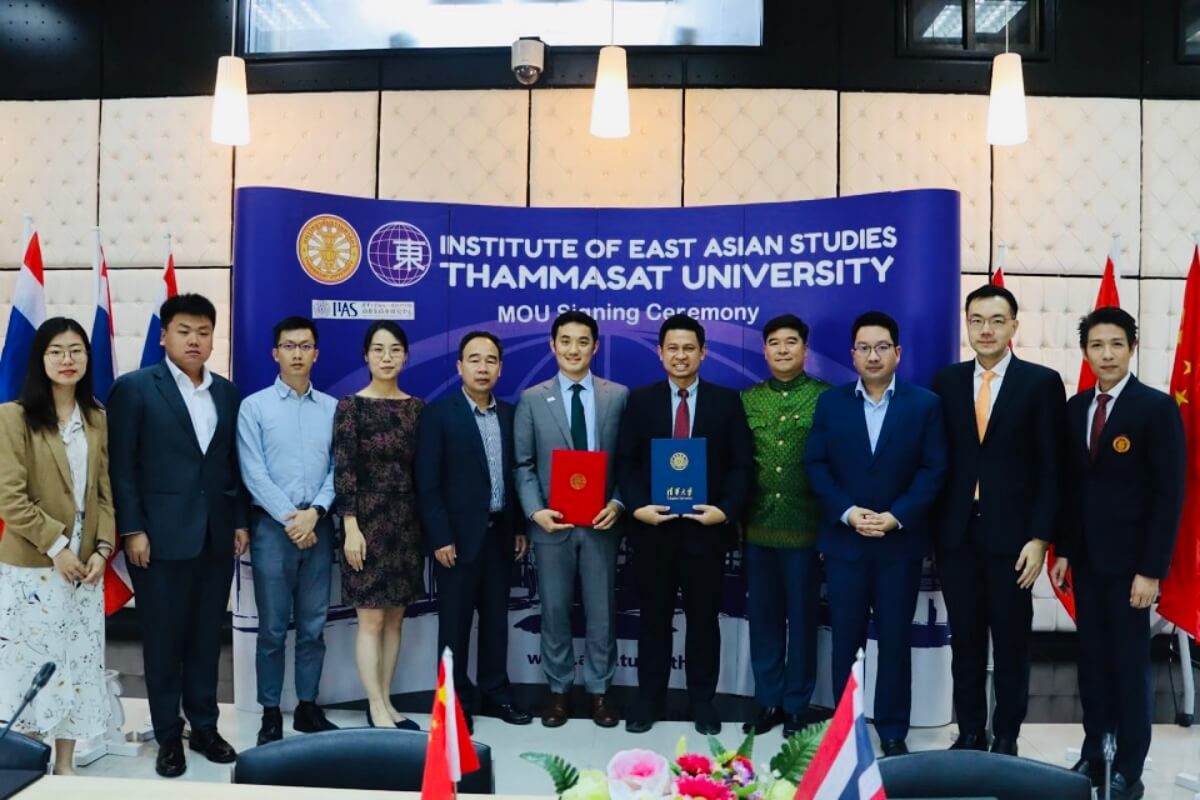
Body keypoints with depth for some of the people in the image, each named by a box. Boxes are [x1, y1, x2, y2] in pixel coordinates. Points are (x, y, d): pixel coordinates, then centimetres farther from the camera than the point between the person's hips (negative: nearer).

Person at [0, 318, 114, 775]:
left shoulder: (97, 419, 8)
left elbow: (106, 491, 7)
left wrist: (103, 548, -4)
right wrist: (56, 547, -15)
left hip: (86, 563, 4)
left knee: (78, 661, 9)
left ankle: (65, 763, 21)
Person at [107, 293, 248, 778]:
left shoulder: (227, 393, 10)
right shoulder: (134, 388, -3)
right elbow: (121, 465, -6)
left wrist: (240, 521, 8)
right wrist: (132, 529, -11)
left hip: (216, 535, 4)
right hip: (161, 535, -4)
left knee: (207, 636, 12)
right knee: (163, 638, 5)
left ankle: (204, 727, 25)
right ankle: (168, 736, 19)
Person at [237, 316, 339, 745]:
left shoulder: (332, 408, 6)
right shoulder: (254, 406, -1)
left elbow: (338, 468, 2)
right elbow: (253, 472, -7)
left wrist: (315, 512, -11)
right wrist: (289, 518, -12)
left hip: (318, 525, 3)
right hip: (272, 525, -2)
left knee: (313, 626, 10)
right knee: (273, 628, 4)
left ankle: (308, 707, 21)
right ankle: (271, 714, 14)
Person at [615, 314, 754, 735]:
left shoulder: (726, 401, 3)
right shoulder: (640, 400, 5)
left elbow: (742, 465, 0)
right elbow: (625, 462, 2)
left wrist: (725, 510, -13)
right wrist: (637, 507, -13)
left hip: (706, 526, 0)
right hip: (653, 526, 1)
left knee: (703, 618, 10)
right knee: (654, 617, 10)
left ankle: (703, 701, 23)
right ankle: (649, 699, 22)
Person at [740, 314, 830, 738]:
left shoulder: (826, 398, -2)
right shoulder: (747, 399, 7)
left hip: (806, 528, -3)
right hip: (758, 528, 3)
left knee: (802, 619, 8)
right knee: (763, 618, 11)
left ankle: (796, 706, 21)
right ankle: (767, 701, 24)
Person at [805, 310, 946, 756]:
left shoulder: (925, 404, 2)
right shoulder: (831, 403, 6)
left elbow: (933, 470, -3)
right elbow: (816, 465, 1)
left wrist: (895, 517, -14)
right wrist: (847, 513, -12)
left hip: (900, 543, -1)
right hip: (843, 540, 1)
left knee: (895, 640, 7)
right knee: (845, 640, 7)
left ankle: (892, 732, 18)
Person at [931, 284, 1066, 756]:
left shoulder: (1041, 382, -2)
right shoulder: (946, 382, 6)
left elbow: (1050, 469, -4)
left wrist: (1040, 537, -10)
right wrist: (931, 527, 1)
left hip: (1010, 534, -2)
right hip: (955, 534, 3)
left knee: (1011, 643, 8)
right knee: (964, 641, 11)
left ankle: (1005, 739, 22)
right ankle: (969, 734, 23)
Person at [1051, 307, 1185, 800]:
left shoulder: (1157, 408, -8)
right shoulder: (1075, 408, 8)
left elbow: (1168, 493, -11)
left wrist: (1151, 568, -15)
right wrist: (1064, 549, 7)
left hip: (1128, 558, -5)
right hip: (1086, 556, 5)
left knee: (1129, 663, 4)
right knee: (1092, 660, 11)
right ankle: (1094, 755, 23)